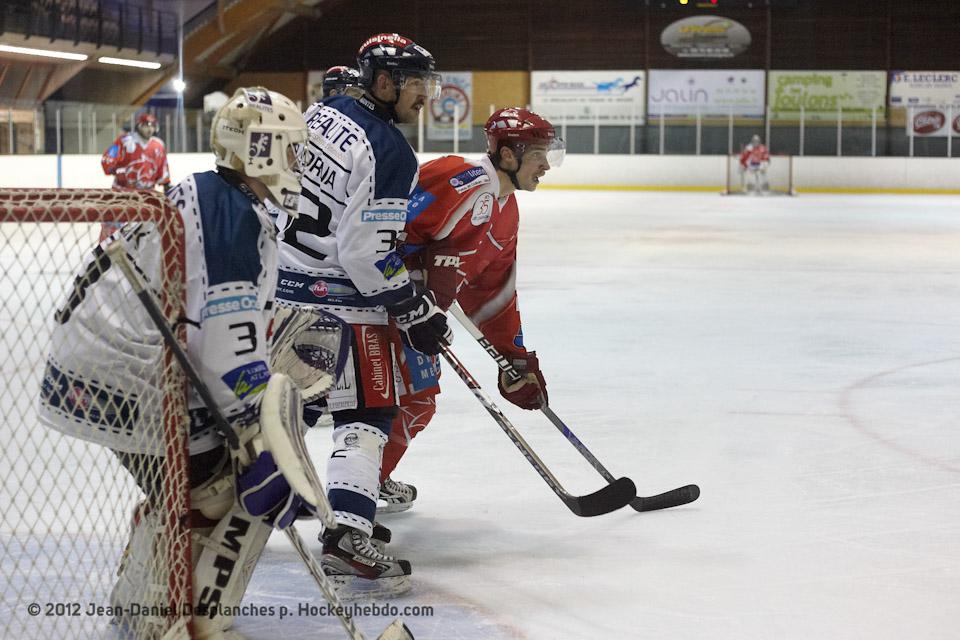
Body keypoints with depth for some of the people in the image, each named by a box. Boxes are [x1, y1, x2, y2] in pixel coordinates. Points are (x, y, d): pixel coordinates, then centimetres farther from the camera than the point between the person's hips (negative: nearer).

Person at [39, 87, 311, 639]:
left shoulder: (190, 197, 15)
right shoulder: (244, 223, -16)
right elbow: (232, 352, -22)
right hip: (130, 391, -10)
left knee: (181, 483, 29)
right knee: (245, 493, 0)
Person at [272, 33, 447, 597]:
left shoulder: (324, 112, 7)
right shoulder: (388, 151, -19)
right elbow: (368, 253, -22)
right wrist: (416, 311, -12)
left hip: (282, 277, 9)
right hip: (335, 300, -9)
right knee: (368, 413, -5)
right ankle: (346, 537, -14)